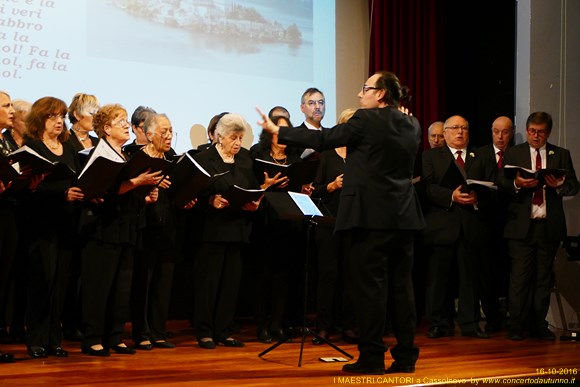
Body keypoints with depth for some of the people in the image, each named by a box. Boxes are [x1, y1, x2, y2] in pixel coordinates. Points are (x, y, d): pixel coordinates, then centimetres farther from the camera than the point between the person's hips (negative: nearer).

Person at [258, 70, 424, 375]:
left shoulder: (367, 120, -9)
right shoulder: (412, 125, 11)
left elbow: (324, 139, -6)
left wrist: (278, 130, 2)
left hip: (372, 215, -7)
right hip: (404, 215, 7)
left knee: (369, 284, -2)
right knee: (400, 285, 9)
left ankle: (371, 356, -2)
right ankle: (405, 356, 11)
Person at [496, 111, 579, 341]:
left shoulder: (561, 155, 12)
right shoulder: (513, 154, 9)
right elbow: (501, 184, 0)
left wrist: (559, 185, -17)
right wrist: (516, 184, -21)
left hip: (550, 226, 2)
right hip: (521, 225, -2)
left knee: (544, 278, 5)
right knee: (520, 276, -5)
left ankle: (538, 324, 11)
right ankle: (516, 326, 0)